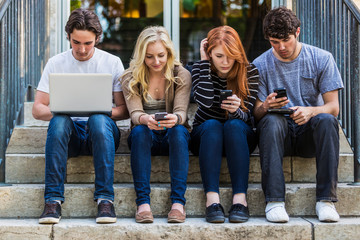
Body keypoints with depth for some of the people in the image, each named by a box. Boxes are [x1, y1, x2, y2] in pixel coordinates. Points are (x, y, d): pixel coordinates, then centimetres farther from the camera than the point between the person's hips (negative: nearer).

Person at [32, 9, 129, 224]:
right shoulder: (56, 63, 6)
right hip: (69, 133, 1)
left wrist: (105, 112, -20)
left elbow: (125, 110, 3)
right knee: (59, 120, -34)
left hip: (102, 132, -1)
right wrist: (57, 111, -21)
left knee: (99, 119, -36)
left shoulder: (112, 63, 4)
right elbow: (37, 109, 2)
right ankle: (53, 200, -35)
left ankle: (105, 199, -36)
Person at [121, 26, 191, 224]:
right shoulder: (131, 79, -1)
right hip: (144, 138, 0)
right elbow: (135, 113, -14)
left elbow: (181, 112, -13)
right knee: (139, 131, -34)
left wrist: (174, 119, -39)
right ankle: (143, 202, -40)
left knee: (179, 130, -35)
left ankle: (178, 202, -41)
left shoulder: (181, 76, -1)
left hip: (172, 138, 0)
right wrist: (146, 120, -39)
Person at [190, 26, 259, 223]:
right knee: (212, 125, -33)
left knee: (234, 124, -33)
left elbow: (246, 116, -14)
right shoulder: (200, 69, -6)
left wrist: (236, 111, -38)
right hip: (205, 136, 0)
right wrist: (205, 63, -22)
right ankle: (212, 199, -44)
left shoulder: (249, 71, -7)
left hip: (239, 137, 0)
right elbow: (205, 102, -25)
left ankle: (240, 198, -41)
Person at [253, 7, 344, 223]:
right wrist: (265, 107, -27)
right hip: (279, 133, 0)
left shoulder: (322, 59, 0)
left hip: (310, 133, 0)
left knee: (327, 120, -33)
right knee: (271, 121, -34)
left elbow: (333, 107, -4)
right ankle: (274, 201, -36)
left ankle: (326, 200, -30)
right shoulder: (260, 65, 1)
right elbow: (256, 114, -1)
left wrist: (311, 111, -27)